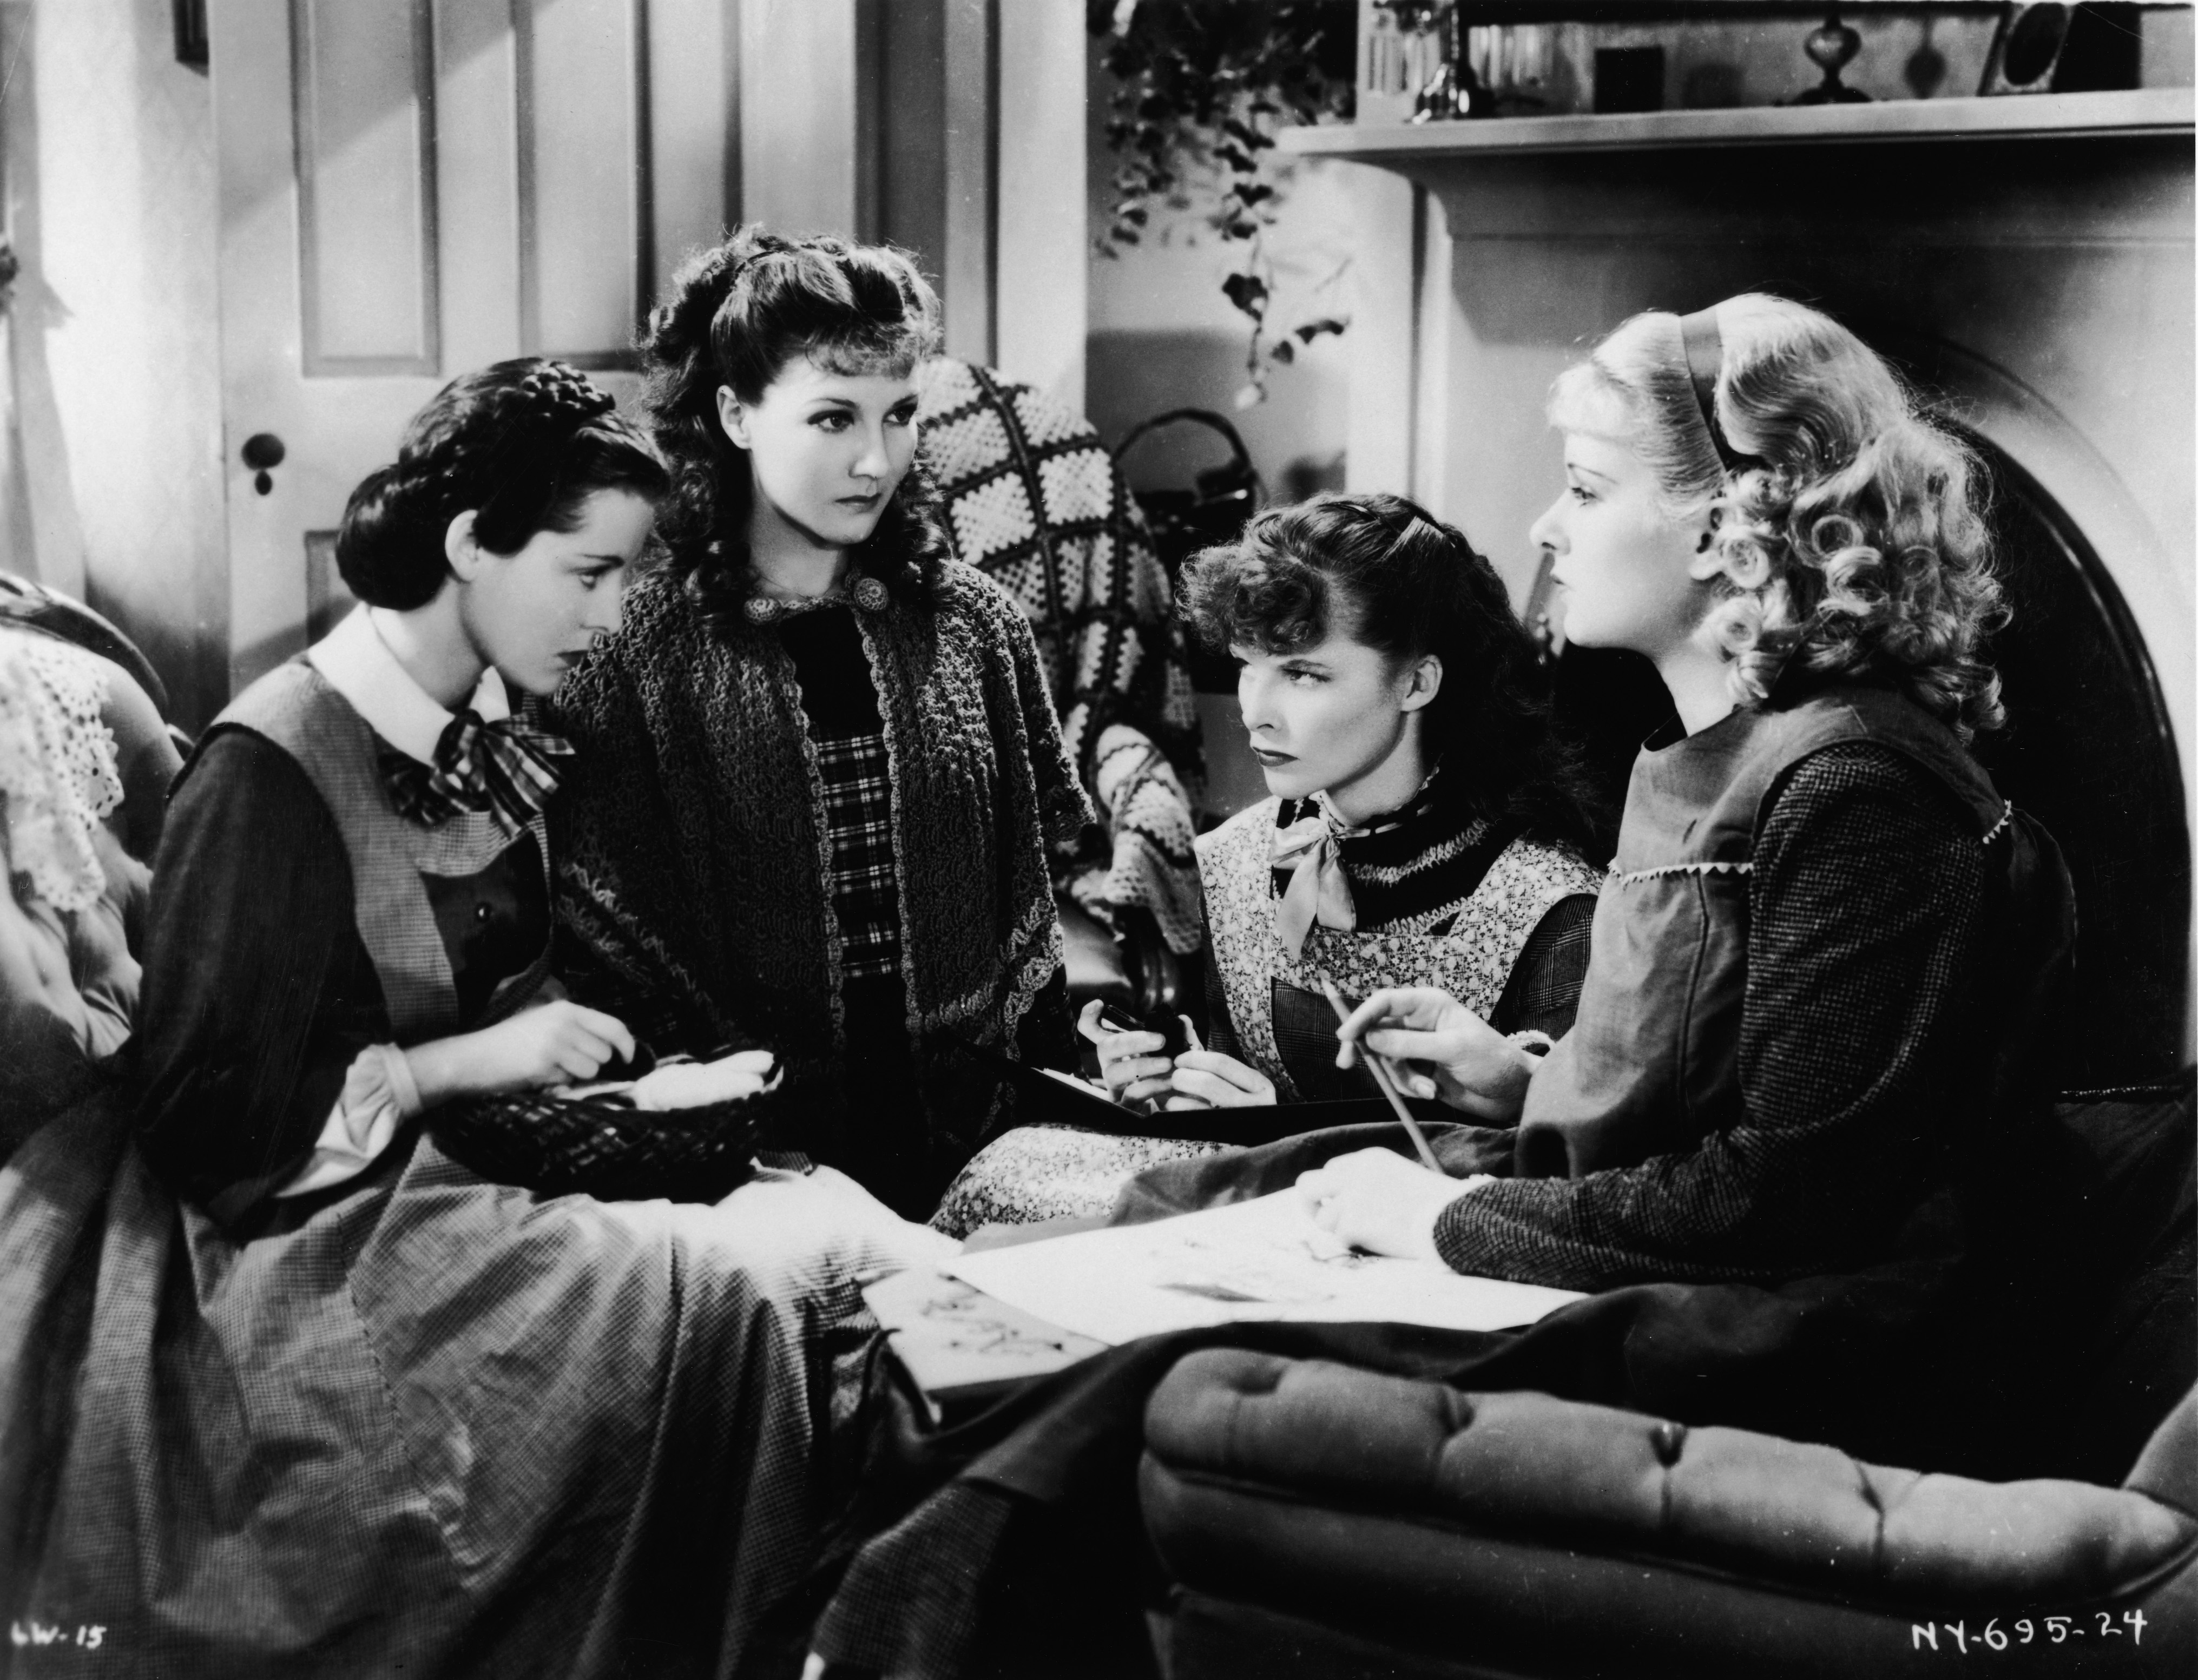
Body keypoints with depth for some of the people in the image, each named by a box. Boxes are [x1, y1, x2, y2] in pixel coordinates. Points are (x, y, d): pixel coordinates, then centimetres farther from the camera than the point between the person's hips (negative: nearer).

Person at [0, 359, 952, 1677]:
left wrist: (603, 1058, 2)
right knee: (719, 1301, -28)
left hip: (476, 1176, 8)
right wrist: (467, 1063, -18)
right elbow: (204, 1122, -14)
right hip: (320, 1243, -7)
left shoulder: (506, 740, 7)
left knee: (835, 1221, -15)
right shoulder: (276, 766, -16)